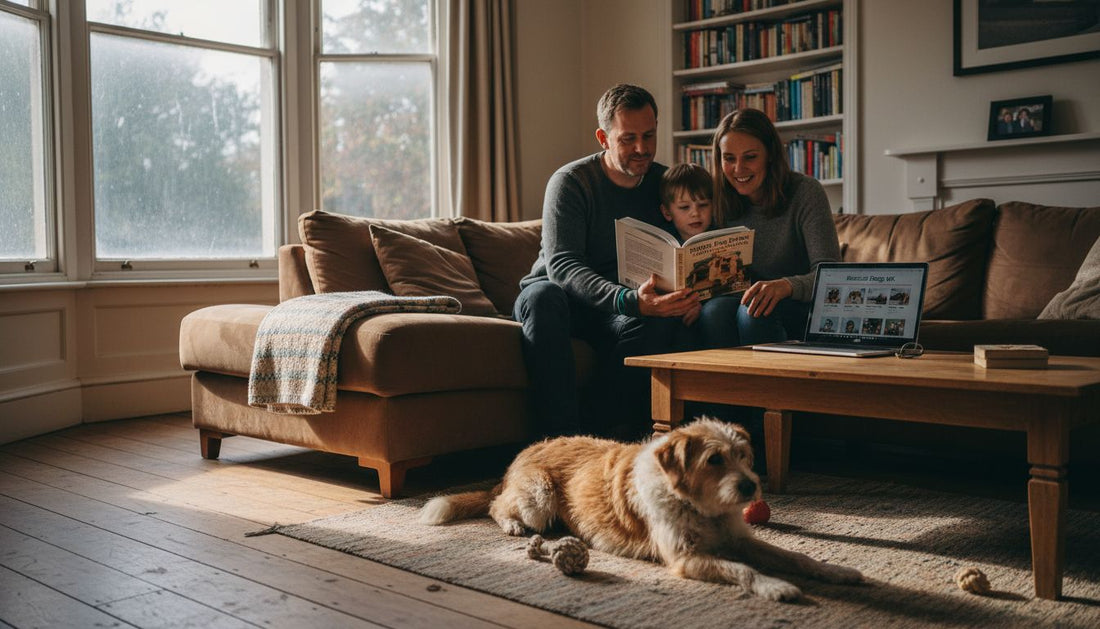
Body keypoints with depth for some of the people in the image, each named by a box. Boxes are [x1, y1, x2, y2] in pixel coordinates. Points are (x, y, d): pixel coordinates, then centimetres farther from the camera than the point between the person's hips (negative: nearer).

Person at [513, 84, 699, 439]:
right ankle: (560, 437, -40)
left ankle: (590, 433, -31)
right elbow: (561, 265, -24)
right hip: (561, 301, -2)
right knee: (544, 295, -38)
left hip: (621, 310, 3)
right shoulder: (570, 182, -11)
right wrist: (629, 300, -41)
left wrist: (689, 293, -22)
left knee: (660, 321, -31)